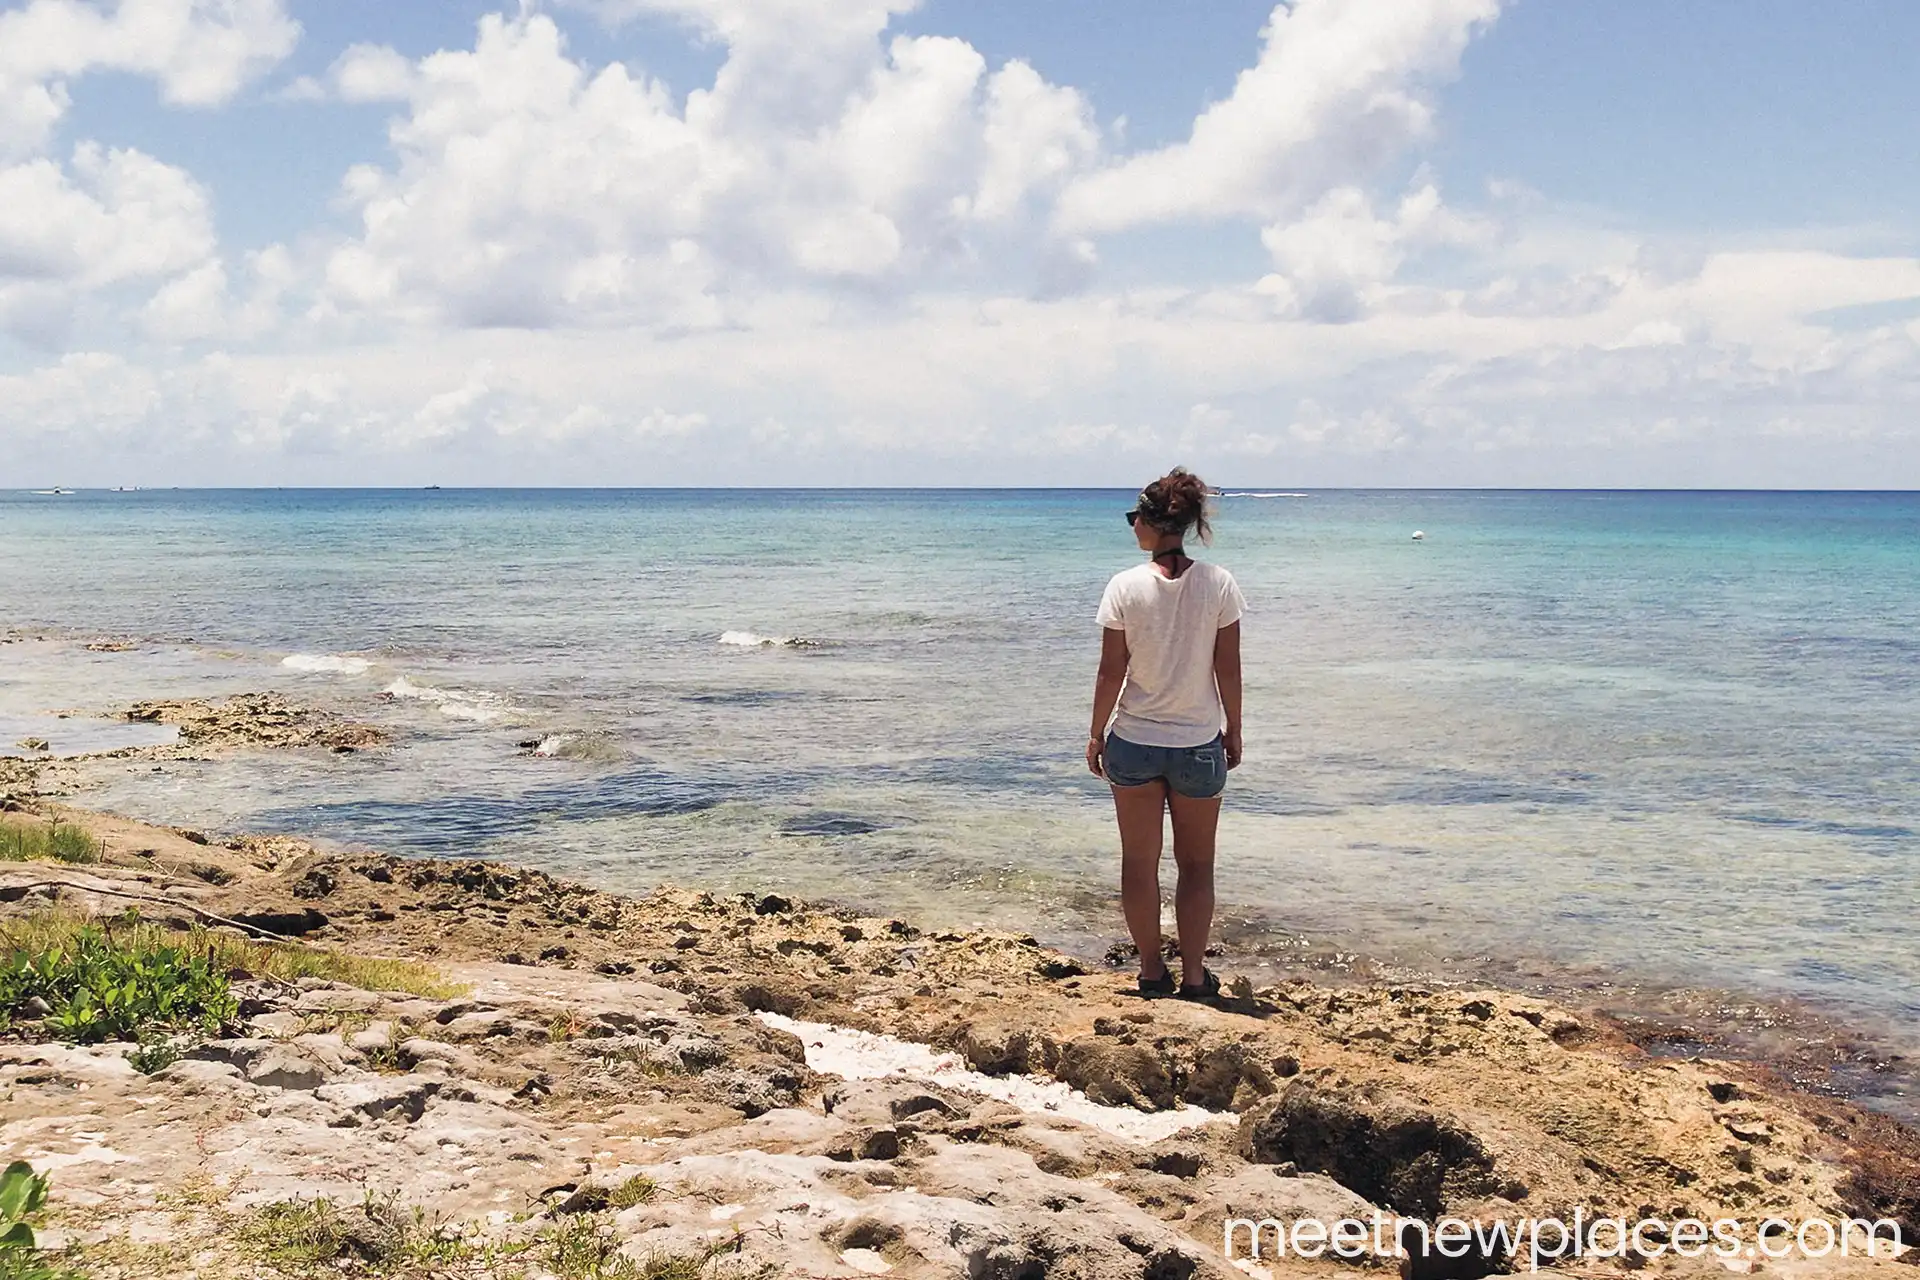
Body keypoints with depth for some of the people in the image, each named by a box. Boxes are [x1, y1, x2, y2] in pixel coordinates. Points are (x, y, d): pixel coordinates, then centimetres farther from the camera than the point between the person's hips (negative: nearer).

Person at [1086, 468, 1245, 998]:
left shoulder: (1125, 587, -11)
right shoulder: (1219, 584, -9)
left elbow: (1111, 672, -7)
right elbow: (1228, 671, -5)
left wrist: (1096, 734, 5)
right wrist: (1233, 731, 9)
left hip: (1133, 741, 0)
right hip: (1198, 743, 1)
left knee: (1139, 861, 13)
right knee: (1196, 864, 14)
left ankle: (1151, 969, 20)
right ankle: (1194, 974, 15)